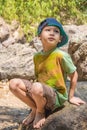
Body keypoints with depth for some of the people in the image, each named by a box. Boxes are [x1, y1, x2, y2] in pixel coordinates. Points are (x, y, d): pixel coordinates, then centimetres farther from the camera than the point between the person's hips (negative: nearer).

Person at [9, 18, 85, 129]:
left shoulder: (61, 55, -14)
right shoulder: (37, 56, 3)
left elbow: (74, 75, -4)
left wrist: (71, 97, 4)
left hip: (57, 96, -6)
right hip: (41, 93, 6)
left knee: (37, 87, -37)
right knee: (14, 83, -11)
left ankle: (41, 112, -3)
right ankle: (34, 109, 4)